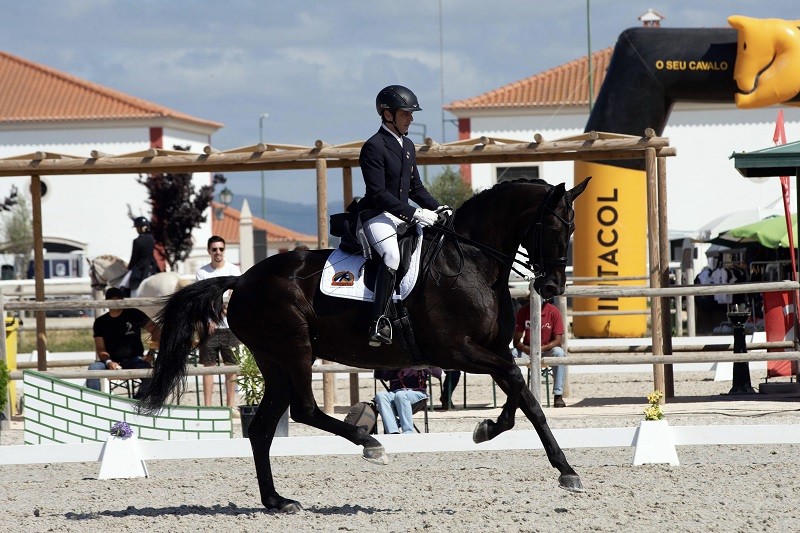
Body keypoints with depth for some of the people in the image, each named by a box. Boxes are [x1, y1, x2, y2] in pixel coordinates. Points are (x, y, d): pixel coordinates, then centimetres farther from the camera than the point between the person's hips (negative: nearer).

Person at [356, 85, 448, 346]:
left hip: (404, 215, 9)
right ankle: (379, 323, -39)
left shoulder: (407, 146, 17)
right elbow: (379, 193, -18)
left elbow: (415, 187, 24)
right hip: (377, 215, -9)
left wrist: (436, 208, 6)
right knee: (392, 255, -34)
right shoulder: (374, 147, -12)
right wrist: (414, 214, -24)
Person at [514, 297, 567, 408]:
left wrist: (542, 348, -32)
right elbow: (516, 341, -7)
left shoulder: (553, 311, -10)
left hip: (548, 350, -1)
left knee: (559, 353, -34)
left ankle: (558, 396, -31)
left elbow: (558, 340, -14)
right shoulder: (523, 311, -6)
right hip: (528, 352, 1)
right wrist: (526, 349, -30)